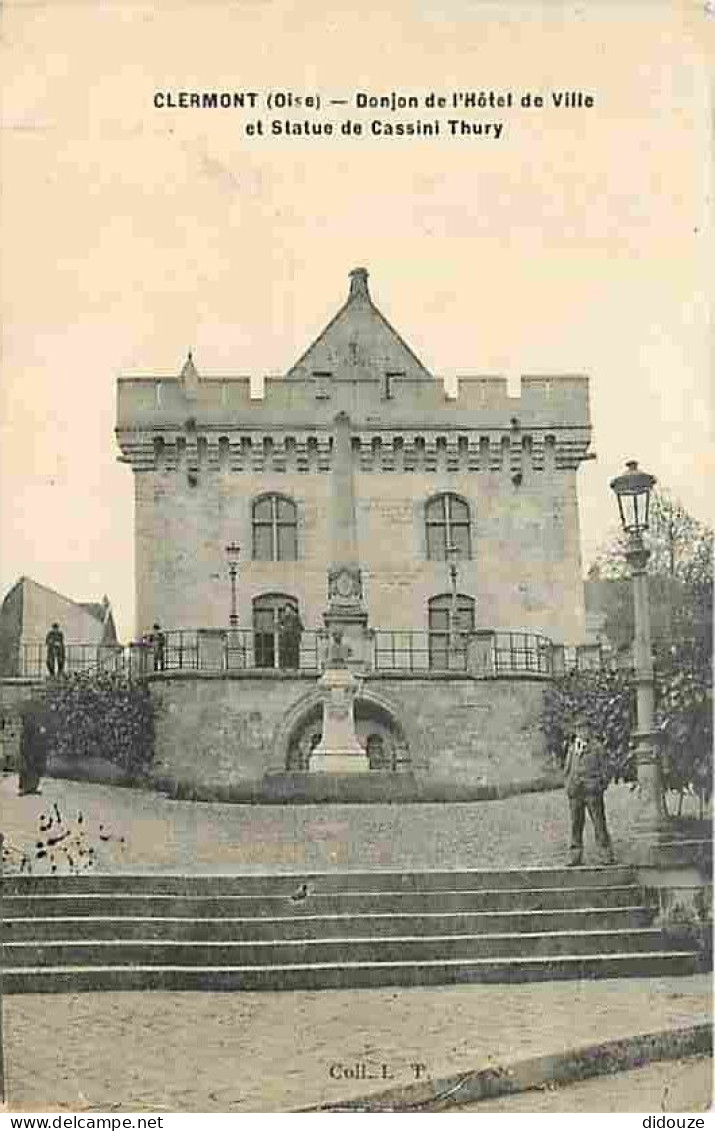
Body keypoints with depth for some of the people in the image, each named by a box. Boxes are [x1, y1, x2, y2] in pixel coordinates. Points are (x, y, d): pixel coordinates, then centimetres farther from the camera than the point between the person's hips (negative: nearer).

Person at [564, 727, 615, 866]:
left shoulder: (596, 747, 5)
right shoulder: (571, 749, 14)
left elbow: (603, 768, 5)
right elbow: (567, 770, 20)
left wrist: (602, 785, -4)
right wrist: (568, 786, 9)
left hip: (592, 791, -3)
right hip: (575, 792, 3)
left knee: (599, 822, -5)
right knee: (576, 823, 4)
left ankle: (605, 855, -2)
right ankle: (575, 856, 9)